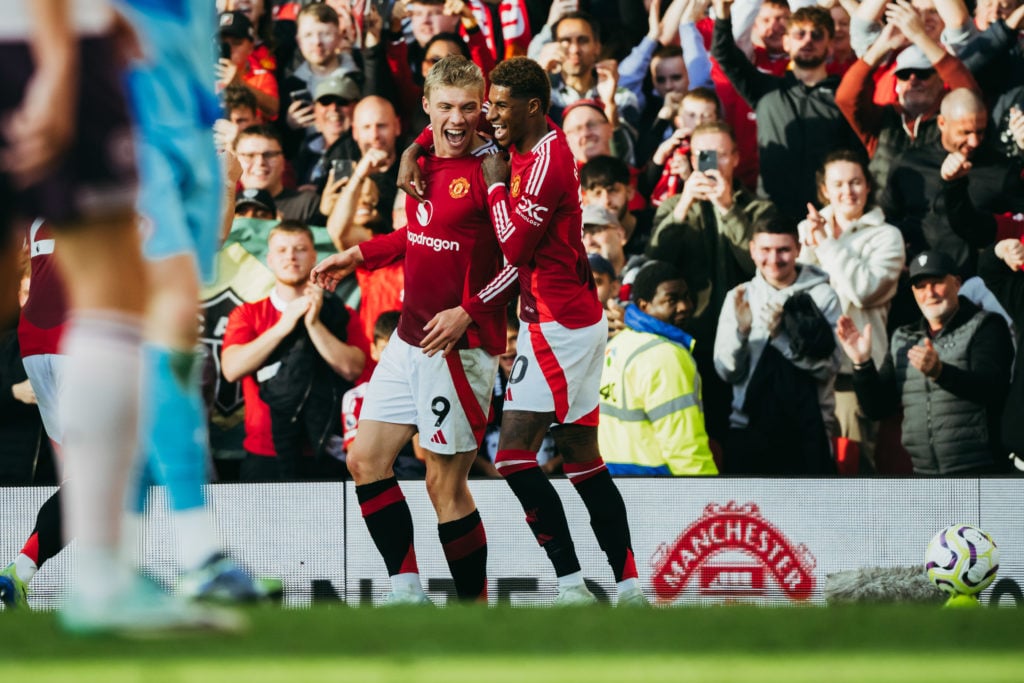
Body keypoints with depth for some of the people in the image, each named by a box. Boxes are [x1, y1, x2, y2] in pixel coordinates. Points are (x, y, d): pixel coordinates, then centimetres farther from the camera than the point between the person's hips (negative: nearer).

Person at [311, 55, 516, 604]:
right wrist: (357, 256, 26)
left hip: (459, 346, -9)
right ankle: (406, 591, 12)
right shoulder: (423, 158, 8)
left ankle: (475, 607, 5)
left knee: (444, 484, -6)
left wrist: (468, 312, -22)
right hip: (410, 338, 9)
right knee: (366, 460, 8)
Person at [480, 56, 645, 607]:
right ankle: (628, 587, 10)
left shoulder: (546, 160, -18)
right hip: (575, 319, 10)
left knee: (514, 454, -13)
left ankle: (571, 583, -16)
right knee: (581, 460, 10)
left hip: (559, 325, -10)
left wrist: (496, 185, -8)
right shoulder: (530, 147, 11)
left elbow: (515, 246, -20)